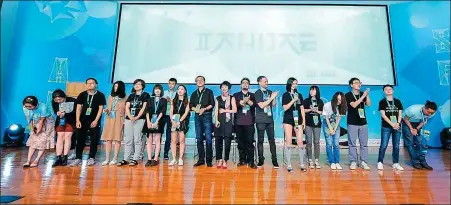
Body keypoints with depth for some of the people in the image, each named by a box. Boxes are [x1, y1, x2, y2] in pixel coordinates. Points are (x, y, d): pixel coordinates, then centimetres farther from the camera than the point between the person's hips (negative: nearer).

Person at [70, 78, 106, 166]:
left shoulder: (100, 95, -1)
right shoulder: (82, 95, 7)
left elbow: (100, 108, -4)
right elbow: (78, 108, 4)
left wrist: (96, 120, -12)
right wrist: (78, 120, -5)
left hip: (94, 121, -2)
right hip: (83, 120, 2)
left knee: (94, 140, 2)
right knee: (80, 139, 3)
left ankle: (91, 158, 11)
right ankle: (78, 158, 11)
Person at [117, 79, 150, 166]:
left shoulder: (145, 95, 6)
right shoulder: (131, 95, 19)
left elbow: (144, 107, -3)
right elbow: (127, 107, 8)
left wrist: (137, 117, -15)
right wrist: (130, 117, -11)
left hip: (140, 119, -4)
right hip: (129, 119, 5)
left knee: (137, 140, -6)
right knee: (128, 140, 5)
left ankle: (135, 159, -2)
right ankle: (126, 159, 10)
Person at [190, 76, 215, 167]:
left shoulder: (209, 92, 8)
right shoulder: (194, 93, 18)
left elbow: (212, 104, 0)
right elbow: (190, 105, 10)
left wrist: (204, 109, -14)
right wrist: (196, 109, -9)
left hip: (207, 116, -4)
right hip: (197, 116, 4)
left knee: (208, 138, -8)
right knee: (199, 138, 4)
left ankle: (209, 160, -2)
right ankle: (201, 159, 12)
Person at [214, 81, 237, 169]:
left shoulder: (232, 98, 8)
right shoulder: (218, 98, 13)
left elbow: (235, 110, 1)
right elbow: (216, 110, 5)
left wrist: (224, 110, -3)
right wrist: (216, 120, -8)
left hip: (228, 121, -1)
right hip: (219, 121, 2)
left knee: (227, 141, -3)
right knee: (218, 140, -2)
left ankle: (225, 160, 5)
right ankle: (219, 159, 8)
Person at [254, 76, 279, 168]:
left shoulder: (270, 92, 11)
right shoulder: (257, 93, -2)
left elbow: (273, 104, 13)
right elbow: (261, 105, -13)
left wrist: (275, 97, -3)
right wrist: (271, 97, -13)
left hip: (270, 119, 4)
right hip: (260, 120, -3)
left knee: (272, 140, 2)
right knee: (260, 140, 2)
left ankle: (274, 160, 7)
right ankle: (261, 160, 10)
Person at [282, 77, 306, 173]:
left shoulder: (299, 95, 12)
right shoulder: (285, 95, 3)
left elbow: (302, 109, 11)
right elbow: (285, 108, -7)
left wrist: (304, 121, 6)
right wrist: (293, 100, -12)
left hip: (298, 120, 3)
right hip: (288, 120, -2)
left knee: (300, 142, -1)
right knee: (288, 142, -1)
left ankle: (302, 164, 10)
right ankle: (289, 165, 5)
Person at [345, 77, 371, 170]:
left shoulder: (363, 94, 9)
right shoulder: (348, 95, -3)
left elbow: (369, 104, -2)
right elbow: (354, 105, -16)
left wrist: (367, 95, -13)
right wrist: (363, 96, -18)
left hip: (363, 122, 4)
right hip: (352, 123, -4)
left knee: (364, 143, 5)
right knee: (352, 143, 0)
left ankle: (364, 162, 11)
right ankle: (353, 162, 7)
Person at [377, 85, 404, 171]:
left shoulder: (398, 101, 10)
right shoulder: (382, 102, 0)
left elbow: (400, 114, 6)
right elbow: (383, 115, -7)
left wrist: (398, 123, -11)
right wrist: (392, 124, -16)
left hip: (397, 127, 3)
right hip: (386, 127, -3)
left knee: (396, 146, 7)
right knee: (383, 145, -5)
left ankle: (395, 163, 15)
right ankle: (380, 162, 3)